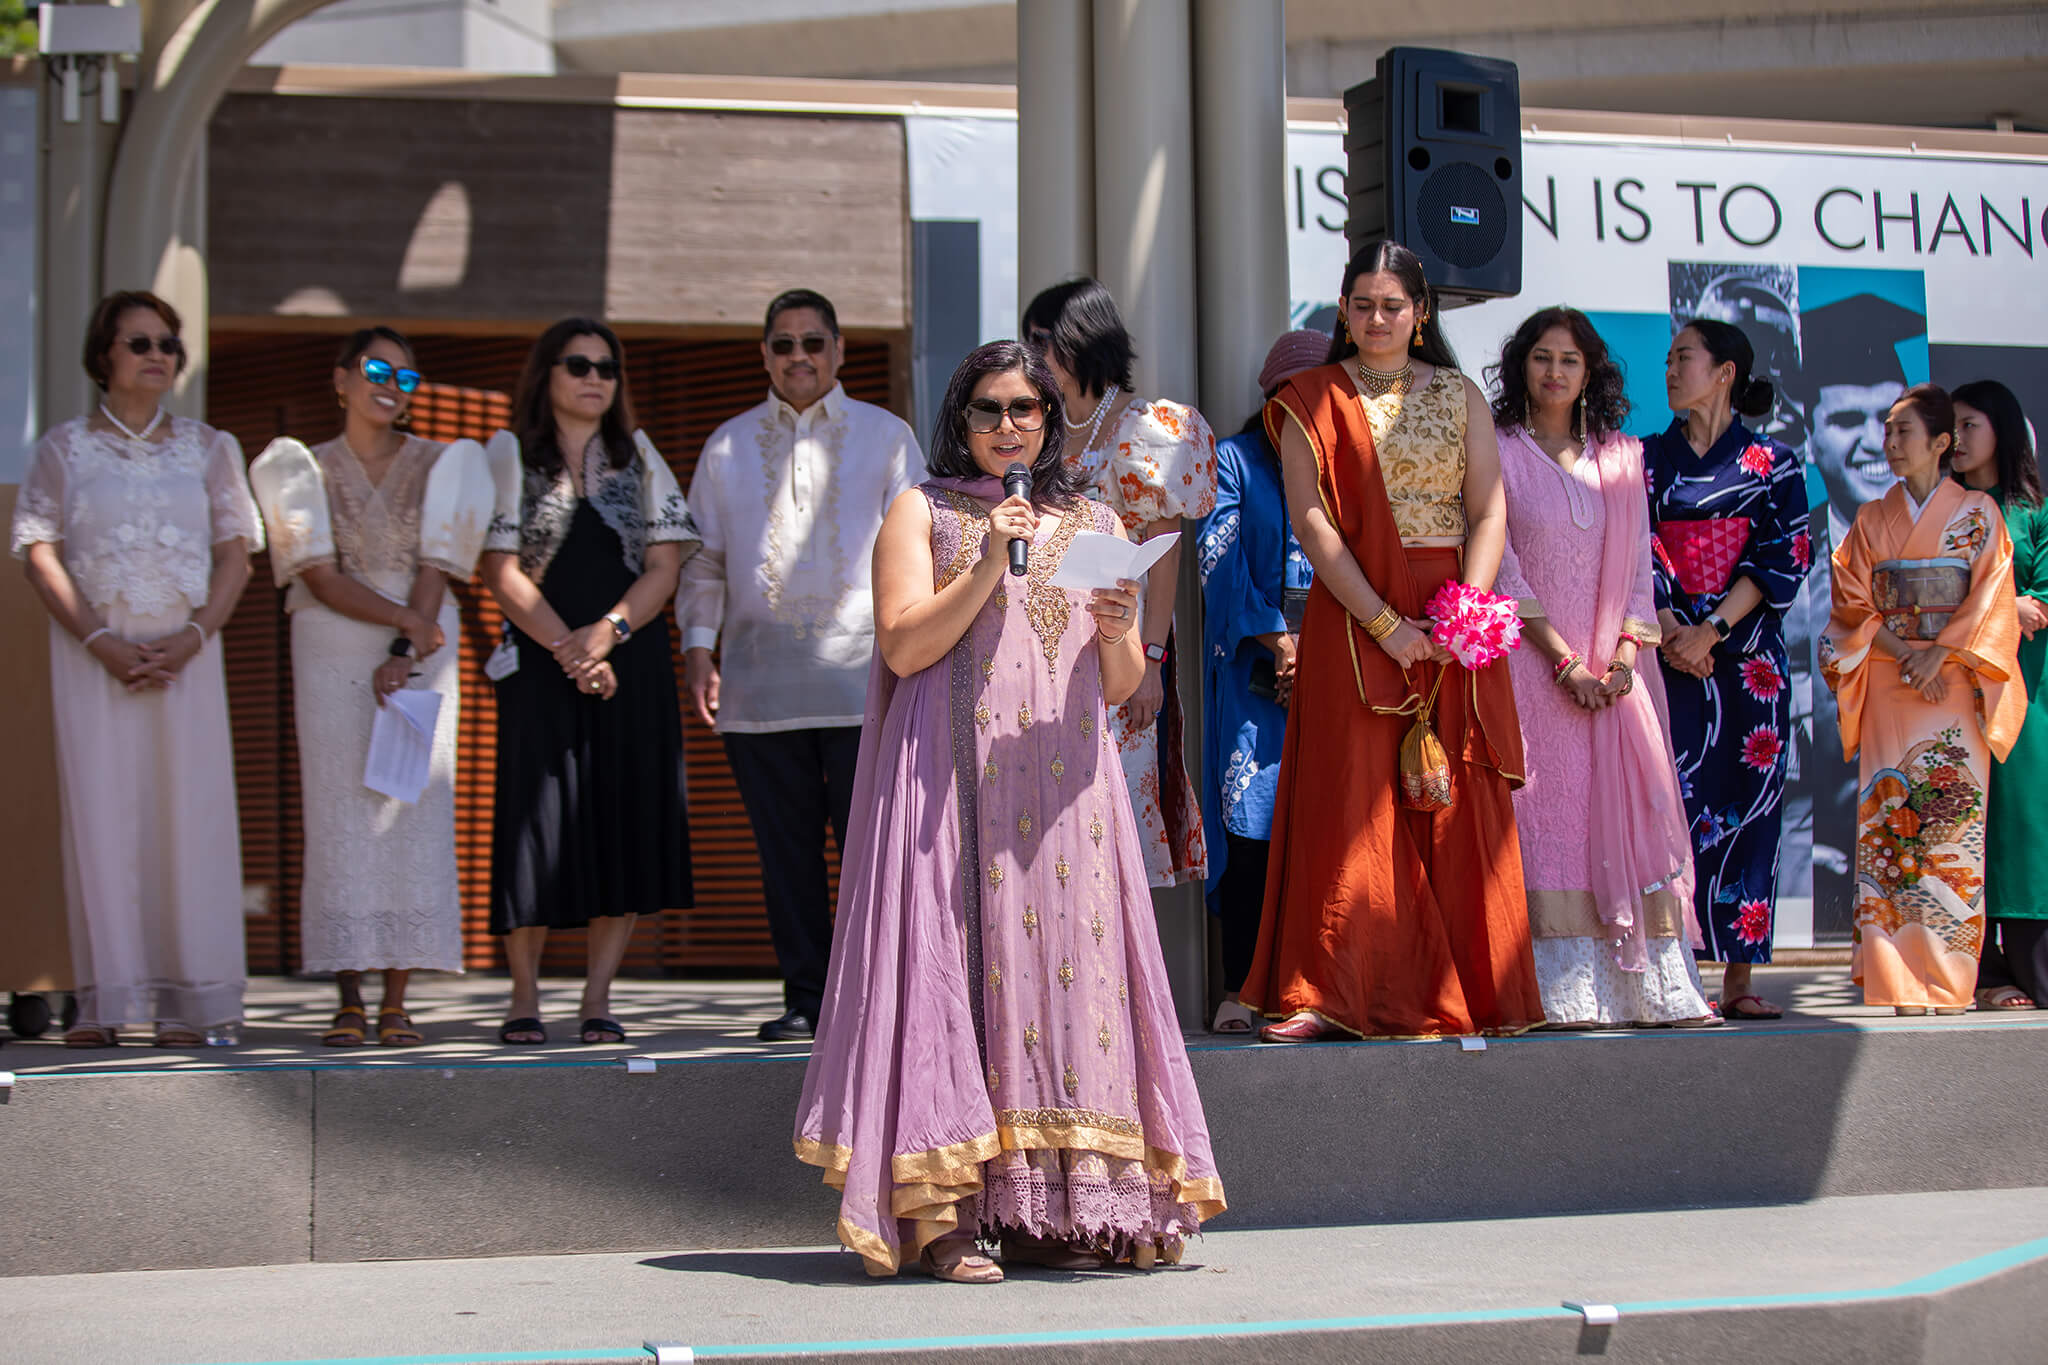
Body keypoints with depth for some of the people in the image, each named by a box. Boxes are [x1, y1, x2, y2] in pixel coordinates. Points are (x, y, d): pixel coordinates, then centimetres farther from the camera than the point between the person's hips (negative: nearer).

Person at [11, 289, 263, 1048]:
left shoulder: (208, 448, 12)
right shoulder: (65, 448, 7)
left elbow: (235, 553, 7)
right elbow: (40, 553, 0)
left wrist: (193, 636, -9)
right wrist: (101, 642, -12)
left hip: (187, 656, 1)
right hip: (92, 655, -1)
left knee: (190, 812, -3)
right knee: (98, 813, -5)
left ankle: (188, 1002, 0)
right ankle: (106, 1000, -3)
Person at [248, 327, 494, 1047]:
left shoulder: (442, 465, 8)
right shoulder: (305, 468, 6)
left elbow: (435, 569, 0)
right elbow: (320, 577, -4)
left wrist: (403, 653, -13)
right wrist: (404, 617, -16)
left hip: (423, 654, 1)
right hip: (332, 652, 0)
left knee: (416, 812, -6)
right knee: (341, 816, -6)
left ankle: (397, 1002, -5)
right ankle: (349, 1000, -3)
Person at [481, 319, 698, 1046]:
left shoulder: (639, 457, 14)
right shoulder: (510, 455, 6)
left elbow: (664, 564, 5)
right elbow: (502, 570, -2)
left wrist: (604, 633, -11)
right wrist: (565, 647, -13)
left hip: (633, 664, 2)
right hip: (538, 666, -2)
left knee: (626, 822, -4)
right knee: (537, 820, -7)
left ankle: (598, 998, 2)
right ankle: (524, 996, 2)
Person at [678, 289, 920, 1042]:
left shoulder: (886, 436, 11)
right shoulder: (729, 446, 16)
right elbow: (703, 557, 17)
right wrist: (699, 647, 5)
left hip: (862, 676, -2)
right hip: (760, 683, 2)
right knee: (786, 848, 4)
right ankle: (805, 997, 11)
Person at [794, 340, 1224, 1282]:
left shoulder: (1096, 526, 19)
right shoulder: (923, 512, 10)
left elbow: (1120, 689, 15)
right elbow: (903, 646, -4)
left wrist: (1117, 630, -6)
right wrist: (990, 566, -12)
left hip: (1063, 781, 3)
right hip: (951, 777, -3)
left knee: (1060, 952, -4)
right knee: (954, 961, -10)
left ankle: (1044, 1211, -1)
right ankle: (940, 1215, -11)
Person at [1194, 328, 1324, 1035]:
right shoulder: (1232, 463, 11)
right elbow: (1219, 560, -1)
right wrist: (1275, 639, -11)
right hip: (1255, 671, -2)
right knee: (1251, 825, -9)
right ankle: (1239, 988, -8)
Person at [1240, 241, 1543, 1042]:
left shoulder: (1459, 398, 11)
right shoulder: (1313, 403, 5)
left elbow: (1489, 515, 4)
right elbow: (1311, 523, -4)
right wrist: (1386, 624, -13)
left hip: (1455, 622, 2)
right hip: (1352, 619, -2)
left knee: (1459, 806, 1)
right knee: (1351, 803, -6)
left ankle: (1466, 993, 6)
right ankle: (1330, 996, -6)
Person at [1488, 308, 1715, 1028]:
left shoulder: (1622, 457, 15)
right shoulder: (1498, 451, 4)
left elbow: (1639, 565, 12)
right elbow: (1500, 564, -4)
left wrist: (1625, 656, -4)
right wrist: (1564, 661, -12)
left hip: (1614, 670, 3)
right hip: (1533, 663, -3)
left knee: (1628, 811, -3)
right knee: (1549, 813, -10)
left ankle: (1658, 990, -3)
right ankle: (1564, 992, -12)